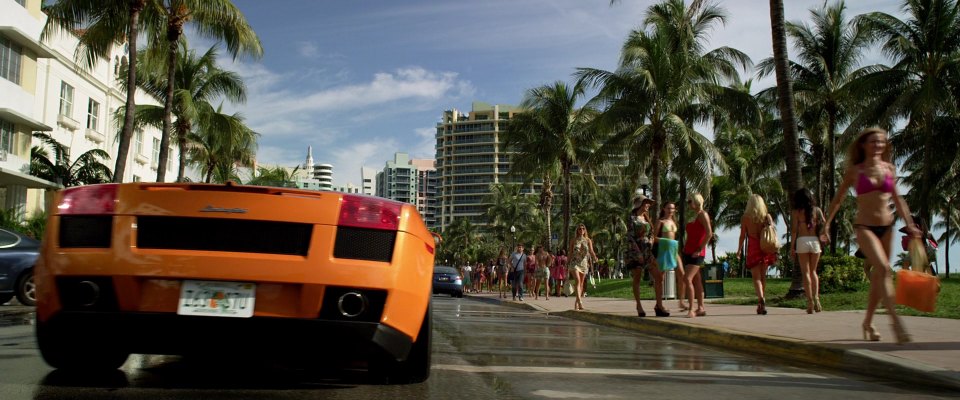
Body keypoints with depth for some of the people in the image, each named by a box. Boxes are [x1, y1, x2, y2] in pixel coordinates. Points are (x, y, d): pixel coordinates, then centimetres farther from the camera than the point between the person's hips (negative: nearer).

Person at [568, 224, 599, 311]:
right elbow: (570, 253, 6)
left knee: (581, 283, 6)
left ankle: (576, 303, 17)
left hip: (584, 263, 3)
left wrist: (594, 257, -27)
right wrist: (568, 264, 5)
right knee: (578, 280, -21)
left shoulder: (588, 240, 6)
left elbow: (591, 251, -6)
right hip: (575, 262, -3)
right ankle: (580, 302, -32)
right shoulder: (573, 240, 3)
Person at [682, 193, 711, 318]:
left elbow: (709, 233, -19)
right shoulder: (694, 215, 19)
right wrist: (685, 245, 15)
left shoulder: (703, 214, -8)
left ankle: (691, 309, -19)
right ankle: (700, 308, 15)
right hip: (688, 251, 9)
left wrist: (699, 249, -20)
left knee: (687, 279, -19)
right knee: (696, 280, 10)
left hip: (696, 253, -9)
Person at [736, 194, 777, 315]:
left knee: (756, 277, -3)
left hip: (753, 249, -3)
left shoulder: (745, 218, -2)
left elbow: (742, 236, -2)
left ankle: (761, 298, -26)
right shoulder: (767, 217, 5)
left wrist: (739, 250, 7)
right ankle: (761, 304, 19)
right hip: (766, 248, 3)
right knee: (763, 276, 13)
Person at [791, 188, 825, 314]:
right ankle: (816, 297, -1)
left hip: (802, 241, -2)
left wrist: (792, 247, -1)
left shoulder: (796, 212, 1)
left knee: (806, 272, 1)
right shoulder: (817, 210, 8)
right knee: (813, 271, 16)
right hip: (815, 241, 2)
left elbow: (794, 230, -4)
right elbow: (824, 225, 2)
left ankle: (810, 301, -4)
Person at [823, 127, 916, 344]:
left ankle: (868, 322, 24)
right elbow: (838, 199, 8)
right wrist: (826, 225, 7)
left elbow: (897, 199, 17)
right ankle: (896, 322, -27)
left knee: (878, 278, 8)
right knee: (883, 268, -24)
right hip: (864, 227, -4)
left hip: (886, 226, 4)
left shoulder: (890, 168, 10)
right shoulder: (854, 171, 1)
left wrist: (909, 224, 10)